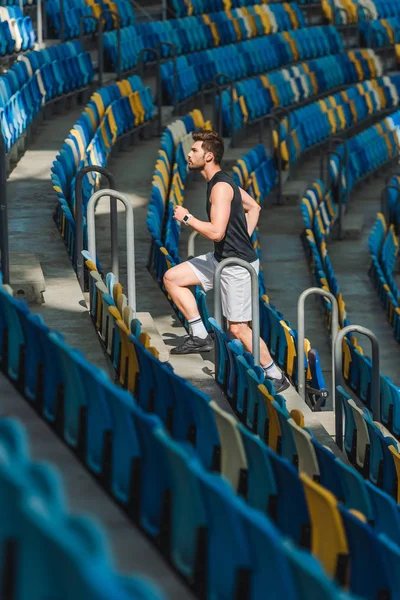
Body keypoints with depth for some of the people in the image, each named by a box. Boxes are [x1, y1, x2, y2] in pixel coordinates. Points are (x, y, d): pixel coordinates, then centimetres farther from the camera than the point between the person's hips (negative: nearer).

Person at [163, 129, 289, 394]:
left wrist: (187, 217, -17)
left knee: (238, 328, -3)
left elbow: (216, 232, -29)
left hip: (238, 264, -10)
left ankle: (276, 377, 9)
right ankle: (200, 336, 10)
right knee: (172, 278, 8)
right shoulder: (223, 181, 8)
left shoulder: (220, 187, -22)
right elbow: (254, 207, 21)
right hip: (221, 258, 10)